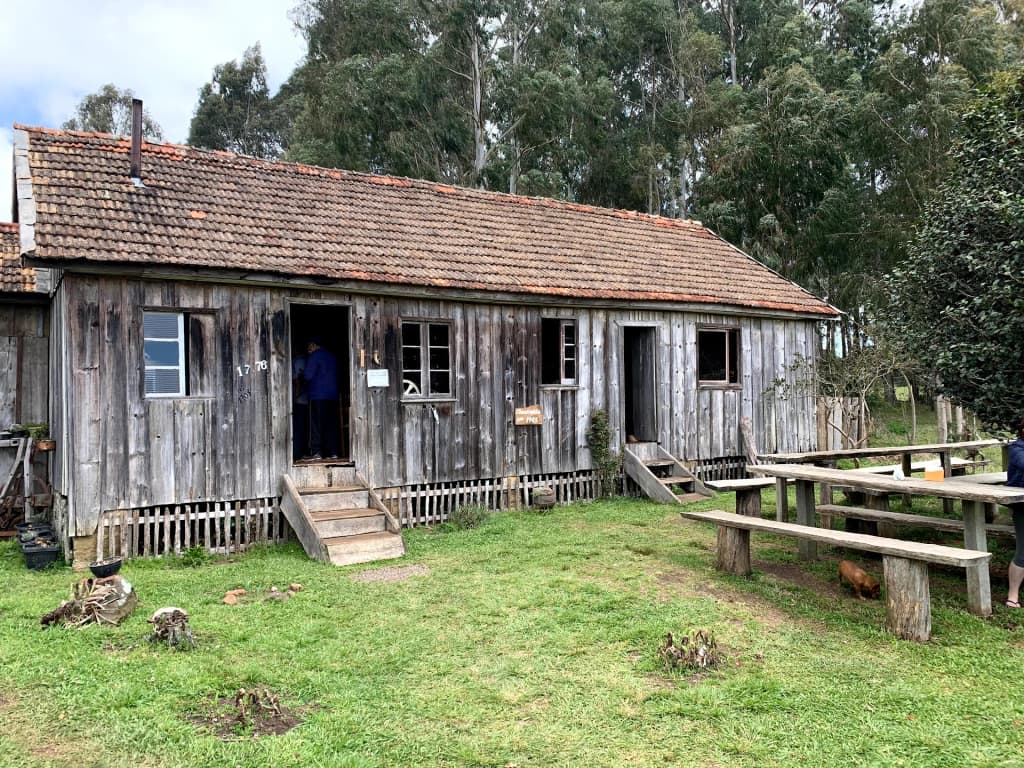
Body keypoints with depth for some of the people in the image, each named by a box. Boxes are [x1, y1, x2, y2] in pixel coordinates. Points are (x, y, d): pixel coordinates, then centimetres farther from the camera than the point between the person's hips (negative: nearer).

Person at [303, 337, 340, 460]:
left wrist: (302, 374, 9)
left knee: (316, 424, -5)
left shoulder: (314, 356, -6)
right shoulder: (332, 356, 17)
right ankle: (333, 452, 6)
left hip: (318, 395, -6)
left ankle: (316, 452, -9)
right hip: (332, 395, 7)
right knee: (331, 424, 8)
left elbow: (308, 376, -13)